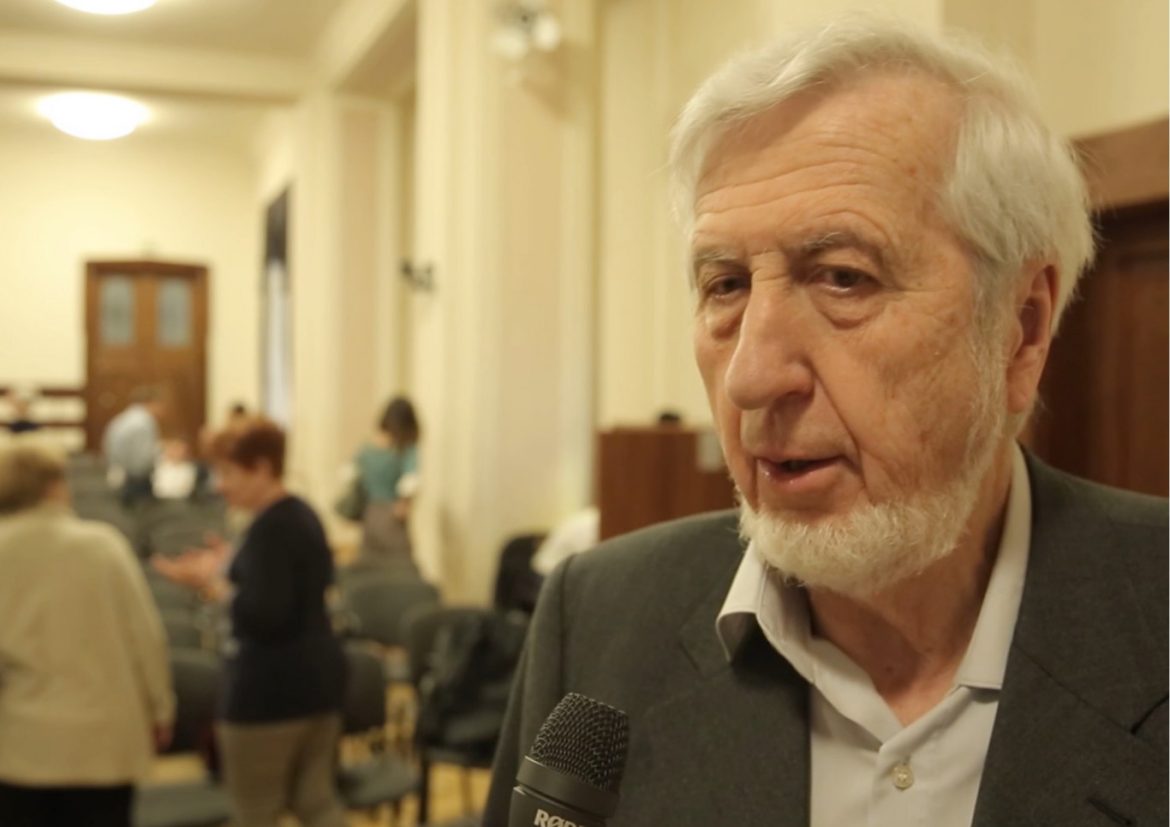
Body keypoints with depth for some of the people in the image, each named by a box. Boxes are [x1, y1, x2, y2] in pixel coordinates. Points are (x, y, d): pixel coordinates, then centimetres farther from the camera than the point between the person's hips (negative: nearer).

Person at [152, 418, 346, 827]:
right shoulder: (303, 515, 10)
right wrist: (230, 568, 18)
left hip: (271, 686, -9)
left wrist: (213, 583, -22)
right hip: (318, 672, 10)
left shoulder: (269, 527, -19)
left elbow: (266, 617, -23)